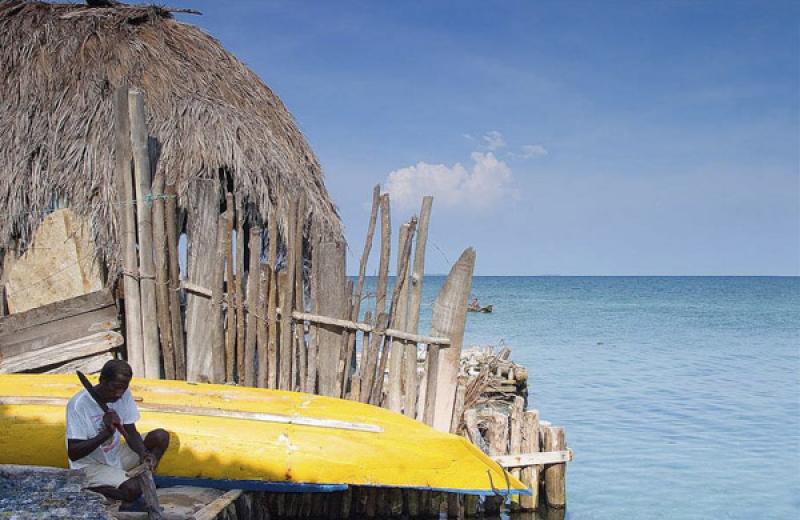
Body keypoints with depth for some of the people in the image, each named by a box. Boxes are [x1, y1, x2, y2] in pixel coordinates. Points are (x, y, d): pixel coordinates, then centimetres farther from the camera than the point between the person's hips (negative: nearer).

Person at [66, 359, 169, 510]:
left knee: (161, 437, -13)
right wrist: (106, 433, -36)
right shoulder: (79, 404, -24)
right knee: (132, 489, -31)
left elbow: (131, 432, -4)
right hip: (90, 466, -7)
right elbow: (73, 454, -24)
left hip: (116, 455, 7)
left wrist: (143, 453, -26)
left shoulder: (124, 394, -7)